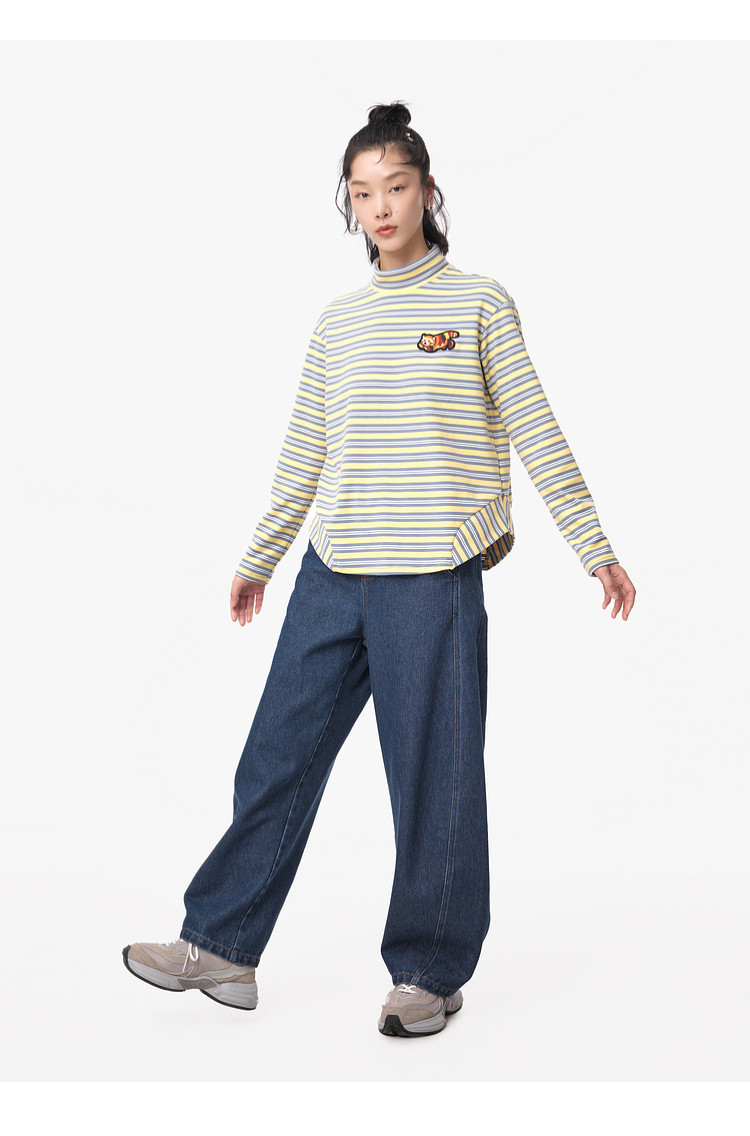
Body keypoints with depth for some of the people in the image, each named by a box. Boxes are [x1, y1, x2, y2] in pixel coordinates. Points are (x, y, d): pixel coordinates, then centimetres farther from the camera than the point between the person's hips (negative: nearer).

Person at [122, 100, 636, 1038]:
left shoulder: (480, 303, 3)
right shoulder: (337, 322, 13)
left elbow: (537, 434, 2)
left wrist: (594, 548, -1)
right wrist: (258, 558, 22)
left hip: (433, 578, -4)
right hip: (331, 573, 4)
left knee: (436, 780, 1)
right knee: (277, 757, 6)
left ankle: (430, 972, 15)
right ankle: (221, 947, 17)